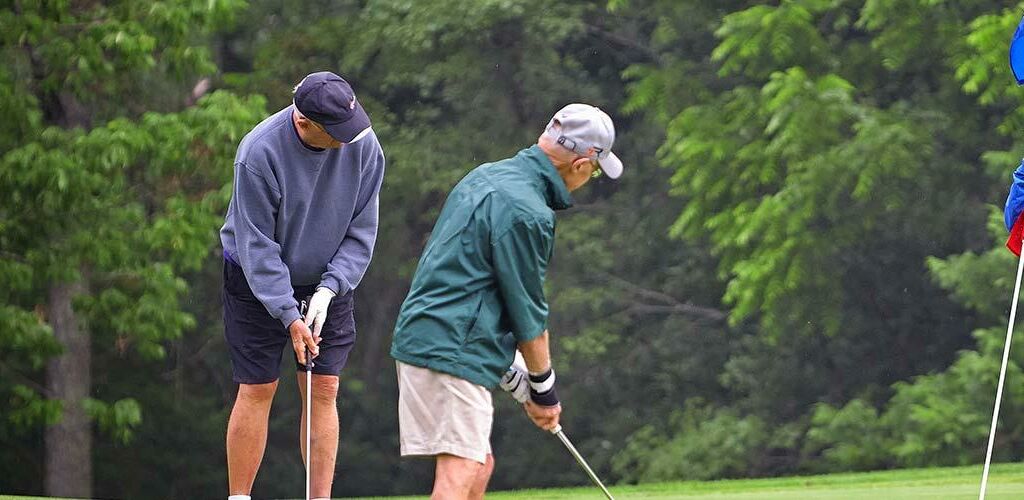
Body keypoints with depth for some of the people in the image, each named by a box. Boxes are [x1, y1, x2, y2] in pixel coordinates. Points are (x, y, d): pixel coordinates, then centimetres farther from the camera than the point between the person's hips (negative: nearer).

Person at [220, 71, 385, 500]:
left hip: (328, 282, 3)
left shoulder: (363, 147, -15)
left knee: (324, 391, -2)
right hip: (258, 281, -3)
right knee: (257, 391, -4)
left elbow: (361, 231, -7)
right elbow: (257, 245, -22)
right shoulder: (259, 153, -26)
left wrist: (328, 290, -18)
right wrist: (289, 315, -25)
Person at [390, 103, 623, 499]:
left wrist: (511, 374, 21)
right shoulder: (527, 212, -17)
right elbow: (528, 311, -10)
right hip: (455, 352, -10)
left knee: (479, 466, 17)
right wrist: (544, 389, 4)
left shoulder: (486, 176, 14)